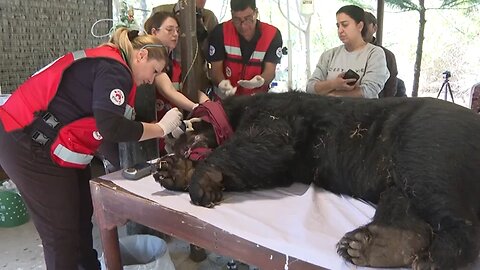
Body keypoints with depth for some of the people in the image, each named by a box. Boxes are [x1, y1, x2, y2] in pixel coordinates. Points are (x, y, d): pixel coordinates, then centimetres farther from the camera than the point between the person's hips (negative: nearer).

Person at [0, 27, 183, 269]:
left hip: (42, 143, 10)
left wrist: (168, 128, 5)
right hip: (28, 146, -10)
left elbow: (109, 124, 11)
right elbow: (111, 127, -29)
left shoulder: (107, 63, 13)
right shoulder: (114, 70, -16)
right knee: (61, 230, 0)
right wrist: (161, 128, -15)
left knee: (81, 215, 15)